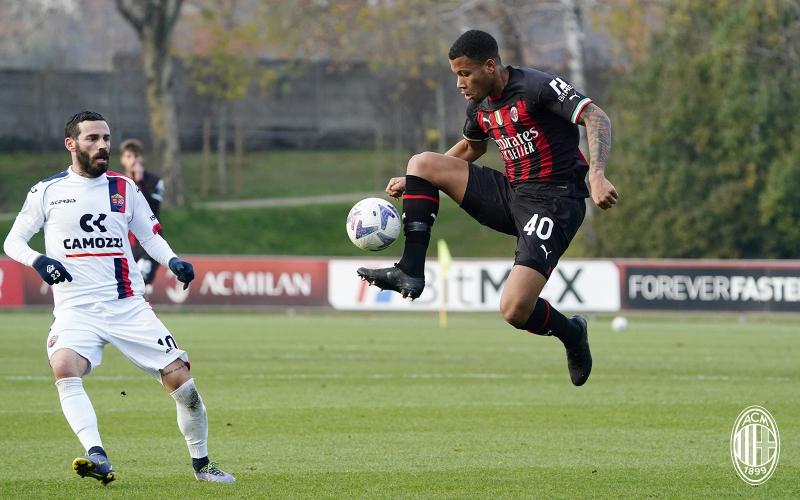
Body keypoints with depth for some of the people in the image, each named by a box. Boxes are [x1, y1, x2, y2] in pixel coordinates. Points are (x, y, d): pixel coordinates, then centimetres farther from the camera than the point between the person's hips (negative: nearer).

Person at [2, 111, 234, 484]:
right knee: (64, 367, -33)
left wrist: (173, 262, -2)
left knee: (180, 378, -7)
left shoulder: (124, 188, 10)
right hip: (75, 309, -2)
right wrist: (37, 260, -11)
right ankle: (97, 457, -43)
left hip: (128, 306, 2)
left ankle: (201, 463, 14)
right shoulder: (47, 192, 5)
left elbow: (150, 236, 18)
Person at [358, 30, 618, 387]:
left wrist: (596, 174, -39)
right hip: (511, 193, 8)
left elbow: (596, 118, -23)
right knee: (421, 163, 2)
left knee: (514, 310, -23)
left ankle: (571, 333, 11)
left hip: (553, 202, -8)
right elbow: (470, 147, 31)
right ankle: (410, 273, -3)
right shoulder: (480, 105, 9)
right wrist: (412, 182, 28)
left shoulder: (536, 87, -16)